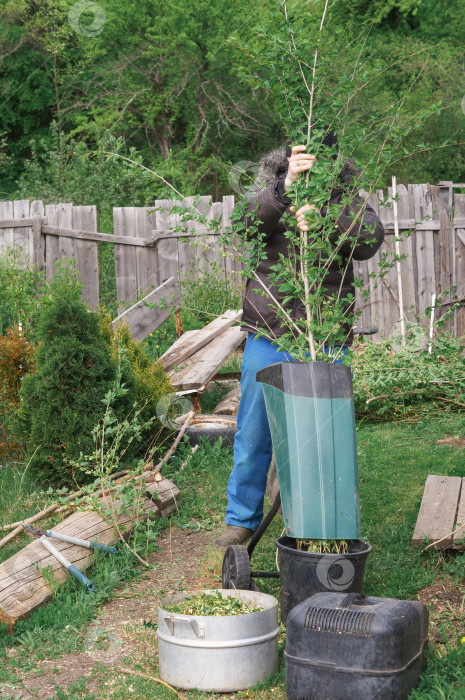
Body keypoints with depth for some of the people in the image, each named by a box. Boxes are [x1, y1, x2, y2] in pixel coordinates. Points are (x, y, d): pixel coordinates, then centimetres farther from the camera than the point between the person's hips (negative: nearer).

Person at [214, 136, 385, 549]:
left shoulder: (346, 198, 1)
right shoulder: (271, 191, 1)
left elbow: (370, 240, -18)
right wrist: (285, 186, -38)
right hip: (269, 335, 0)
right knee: (254, 435, 10)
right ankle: (242, 519, 27)